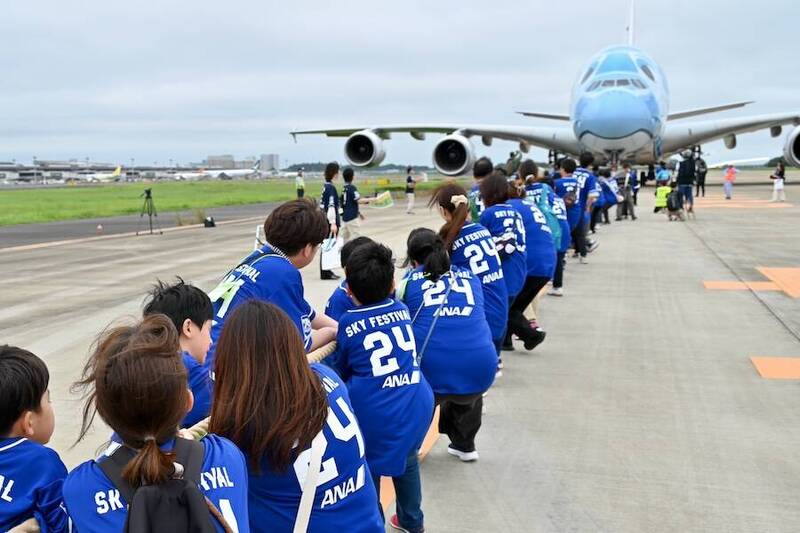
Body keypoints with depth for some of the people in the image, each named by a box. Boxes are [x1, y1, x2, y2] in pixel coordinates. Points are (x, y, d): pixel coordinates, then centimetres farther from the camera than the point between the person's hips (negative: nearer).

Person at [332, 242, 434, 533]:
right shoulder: (402, 310, 3)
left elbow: (341, 372, 7)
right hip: (416, 404, 5)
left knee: (367, 470, 14)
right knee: (407, 459, 27)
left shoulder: (348, 323, -5)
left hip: (374, 413, -5)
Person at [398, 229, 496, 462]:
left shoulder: (409, 281, 12)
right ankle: (464, 445, 44)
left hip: (431, 371, -2)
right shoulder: (471, 276, 19)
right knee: (468, 395, 38)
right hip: (480, 369, 3)